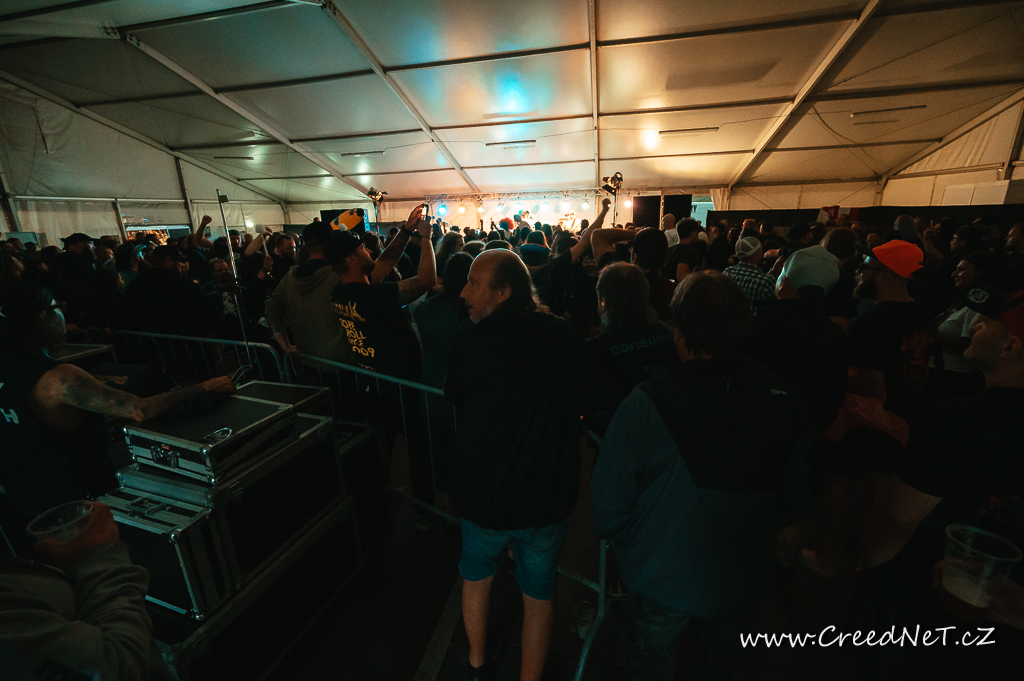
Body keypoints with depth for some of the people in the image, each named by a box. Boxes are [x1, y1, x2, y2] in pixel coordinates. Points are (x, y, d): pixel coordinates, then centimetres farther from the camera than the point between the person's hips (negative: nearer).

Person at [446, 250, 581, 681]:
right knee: (539, 593, 24)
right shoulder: (564, 336, -12)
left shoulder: (470, 343, -19)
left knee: (476, 577, 29)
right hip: (549, 497, 1)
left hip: (484, 494, 0)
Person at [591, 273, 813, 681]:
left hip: (660, 581, -3)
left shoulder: (645, 403, -31)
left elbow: (608, 501, -22)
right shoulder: (783, 403, -17)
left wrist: (620, 541, 0)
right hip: (741, 581, 4)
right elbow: (795, 502, -4)